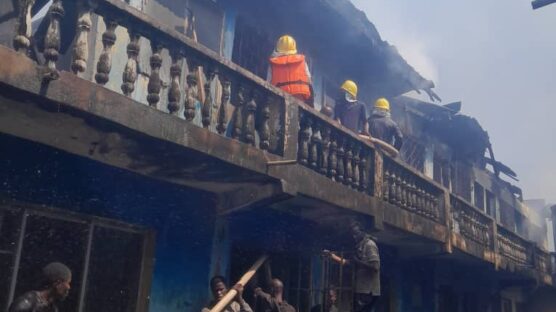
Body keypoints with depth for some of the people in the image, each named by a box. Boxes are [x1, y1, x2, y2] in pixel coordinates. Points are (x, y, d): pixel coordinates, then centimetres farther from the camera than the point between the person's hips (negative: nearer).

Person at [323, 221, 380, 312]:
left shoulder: (369, 244, -8)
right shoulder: (360, 246, 21)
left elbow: (375, 266, -19)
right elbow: (345, 262, 26)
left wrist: (357, 262, -15)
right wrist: (331, 254, 18)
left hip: (368, 291, -9)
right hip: (362, 290, 9)